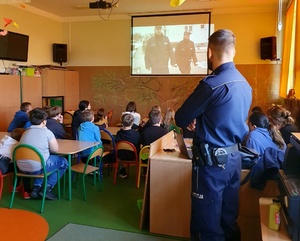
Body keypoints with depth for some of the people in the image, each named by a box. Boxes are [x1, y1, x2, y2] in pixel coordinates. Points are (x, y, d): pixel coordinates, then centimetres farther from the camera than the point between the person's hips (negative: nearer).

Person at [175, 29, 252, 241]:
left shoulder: (212, 84, -20)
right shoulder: (244, 84, 6)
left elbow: (181, 119, -12)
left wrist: (192, 119, 9)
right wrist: (199, 120, 7)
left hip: (212, 160, -8)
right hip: (234, 156, 8)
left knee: (207, 222, 6)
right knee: (229, 218, 19)